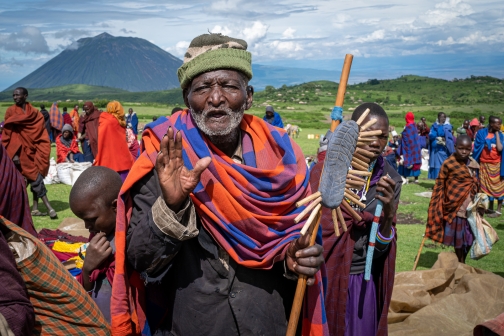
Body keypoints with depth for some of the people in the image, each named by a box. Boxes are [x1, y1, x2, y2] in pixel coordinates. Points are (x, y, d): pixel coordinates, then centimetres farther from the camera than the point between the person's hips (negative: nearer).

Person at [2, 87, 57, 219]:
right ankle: (49, 207, -10)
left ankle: (35, 208, 10)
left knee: (35, 177, 5)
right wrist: (13, 153, -12)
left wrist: (42, 152, -2)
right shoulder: (11, 112, -2)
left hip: (34, 150, 4)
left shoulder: (35, 112, 6)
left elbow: (41, 133, 6)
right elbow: (8, 135, -4)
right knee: (35, 177, -8)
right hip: (21, 151, -4)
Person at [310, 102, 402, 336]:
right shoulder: (324, 172, -13)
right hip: (325, 274, -2)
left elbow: (382, 247, -4)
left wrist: (389, 212, -21)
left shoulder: (390, 180, -4)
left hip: (366, 278, 3)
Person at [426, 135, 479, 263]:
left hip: (470, 208, 6)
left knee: (469, 237, 12)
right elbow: (439, 185, -9)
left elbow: (475, 186, 16)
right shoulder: (448, 164, -13)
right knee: (458, 238, 4)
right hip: (456, 207, -6)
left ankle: (462, 263, 30)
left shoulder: (473, 164, 5)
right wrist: (437, 206, -10)